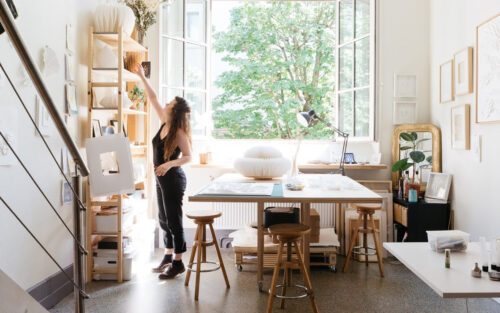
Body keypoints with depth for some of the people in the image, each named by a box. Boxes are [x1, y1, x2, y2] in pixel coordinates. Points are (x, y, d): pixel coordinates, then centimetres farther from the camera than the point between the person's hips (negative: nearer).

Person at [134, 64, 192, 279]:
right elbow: (153, 98, 11)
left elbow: (188, 157, -17)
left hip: (173, 179, -8)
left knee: (173, 220, -2)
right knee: (164, 219, 14)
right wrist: (142, 77, 14)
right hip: (161, 179, 8)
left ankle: (178, 263, 9)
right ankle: (168, 257, 26)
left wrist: (169, 163, -32)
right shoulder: (164, 123, 4)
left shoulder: (179, 132, -17)